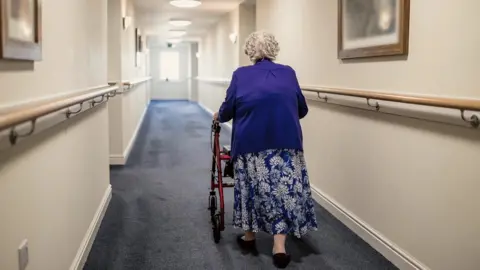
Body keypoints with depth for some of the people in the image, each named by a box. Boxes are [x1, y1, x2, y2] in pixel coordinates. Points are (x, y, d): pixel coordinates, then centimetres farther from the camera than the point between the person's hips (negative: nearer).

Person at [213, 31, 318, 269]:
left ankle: (249, 236, 30)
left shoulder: (240, 75, 7)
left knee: (252, 187, 16)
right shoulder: (288, 73, 11)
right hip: (286, 141, 0)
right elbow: (302, 110, 17)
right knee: (284, 189, 5)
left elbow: (227, 110, 8)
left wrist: (218, 116, 30)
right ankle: (279, 246, -1)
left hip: (250, 142, 0)